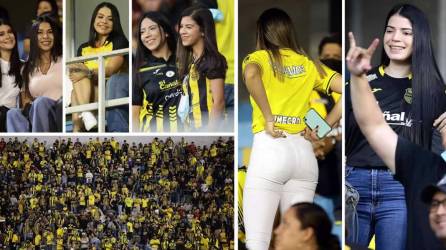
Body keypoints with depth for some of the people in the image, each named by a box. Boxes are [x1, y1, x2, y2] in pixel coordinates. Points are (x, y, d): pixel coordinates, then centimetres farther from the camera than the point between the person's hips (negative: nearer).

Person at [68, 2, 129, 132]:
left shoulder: (119, 41, 9)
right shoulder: (84, 48, 19)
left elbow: (111, 69, -9)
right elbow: (76, 85, 9)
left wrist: (89, 73, -30)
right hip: (88, 94, 3)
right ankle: (85, 115, -47)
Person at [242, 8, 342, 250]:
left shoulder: (258, 58, 5)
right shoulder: (308, 64, 17)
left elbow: (251, 75, -21)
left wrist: (268, 119, -14)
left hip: (270, 148, -5)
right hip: (303, 152, 5)